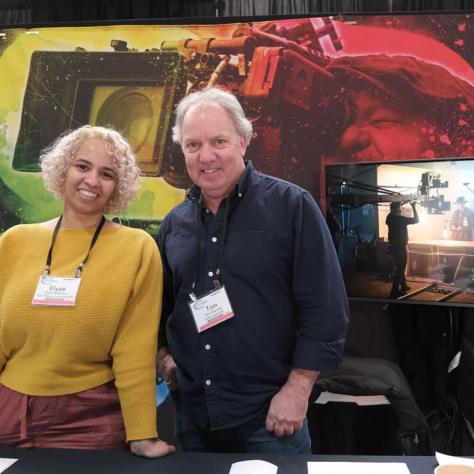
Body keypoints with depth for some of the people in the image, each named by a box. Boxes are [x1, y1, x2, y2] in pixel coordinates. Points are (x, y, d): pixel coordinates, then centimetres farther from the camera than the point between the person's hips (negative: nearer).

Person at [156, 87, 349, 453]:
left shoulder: (291, 206, -10)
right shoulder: (174, 223, 7)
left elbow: (326, 308, -12)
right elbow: (160, 303, 20)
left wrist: (297, 389, -14)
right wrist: (163, 354, 7)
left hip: (270, 413, -5)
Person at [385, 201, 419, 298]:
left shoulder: (390, 217, 1)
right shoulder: (400, 218, -20)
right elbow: (416, 220, -16)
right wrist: (413, 207, -7)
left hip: (393, 246, 8)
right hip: (400, 247, -8)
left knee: (399, 267, 21)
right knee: (400, 268, -3)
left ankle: (403, 286, 34)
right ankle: (395, 291, -3)